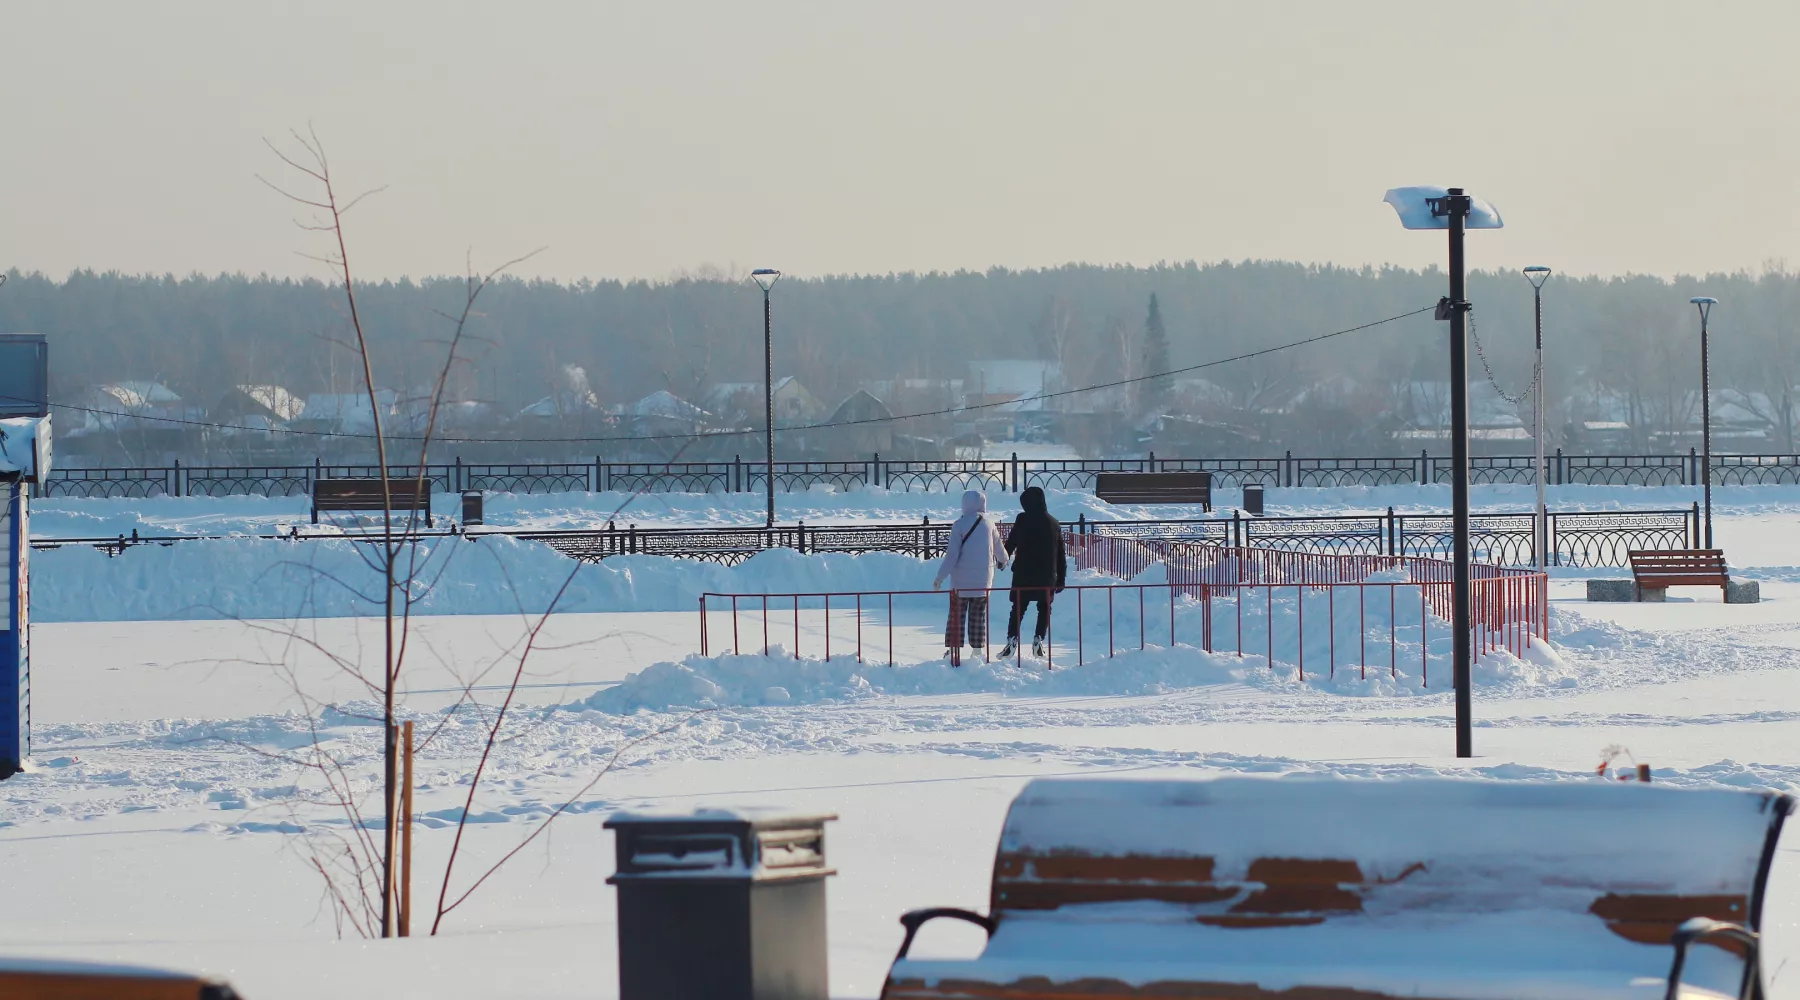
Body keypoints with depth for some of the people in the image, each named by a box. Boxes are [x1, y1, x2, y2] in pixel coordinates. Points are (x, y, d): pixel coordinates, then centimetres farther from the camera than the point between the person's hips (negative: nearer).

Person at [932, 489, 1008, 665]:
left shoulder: (960, 525, -8)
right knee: (979, 616, 11)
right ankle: (978, 649, 10)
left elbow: (952, 554, -12)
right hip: (983, 581, 3)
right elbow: (999, 549, 14)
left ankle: (952, 650, -1)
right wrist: (1003, 561, 37)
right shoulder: (989, 524, 1)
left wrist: (940, 577, -7)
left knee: (956, 616, 3)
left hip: (961, 580, -3)